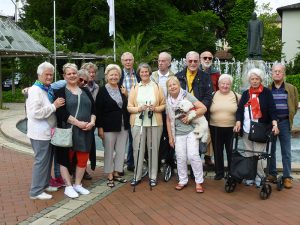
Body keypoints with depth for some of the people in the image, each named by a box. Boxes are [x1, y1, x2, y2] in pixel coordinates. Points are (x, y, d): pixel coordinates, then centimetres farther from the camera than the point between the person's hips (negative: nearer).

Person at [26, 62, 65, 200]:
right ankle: (36, 191, 6)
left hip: (48, 132, 9)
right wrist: (54, 106, -22)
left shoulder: (49, 90, 13)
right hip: (40, 133, -9)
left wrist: (56, 104, 10)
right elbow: (35, 112, -26)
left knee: (47, 160, 17)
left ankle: (45, 184, 30)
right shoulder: (35, 90, -15)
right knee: (41, 161, -3)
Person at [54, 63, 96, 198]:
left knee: (83, 159, 7)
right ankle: (68, 186, 15)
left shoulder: (85, 91, 14)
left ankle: (78, 184, 23)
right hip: (67, 131, -4)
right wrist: (78, 123, -19)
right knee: (66, 158, 3)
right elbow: (61, 112, -13)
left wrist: (92, 122, -9)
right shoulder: (60, 91, -1)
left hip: (85, 132, 4)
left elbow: (93, 108, 10)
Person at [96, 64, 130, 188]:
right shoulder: (102, 91, -5)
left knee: (121, 151, 9)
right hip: (109, 127, -5)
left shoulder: (122, 90, 10)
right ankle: (109, 176, 16)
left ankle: (116, 173, 24)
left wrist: (126, 96, 3)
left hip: (123, 126, 5)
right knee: (109, 152, 5)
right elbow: (98, 110, -9)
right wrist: (100, 127, -12)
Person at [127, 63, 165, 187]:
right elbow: (129, 107, 6)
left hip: (154, 123, 0)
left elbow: (163, 105, 7)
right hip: (138, 123, 1)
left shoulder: (157, 87, 7)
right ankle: (137, 176, 13)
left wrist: (155, 108, -12)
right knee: (138, 149, 1)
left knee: (153, 149, 3)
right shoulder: (134, 88, 9)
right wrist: (139, 108, -12)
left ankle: (153, 176, 13)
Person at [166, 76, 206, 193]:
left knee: (193, 155, -11)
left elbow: (203, 108, -9)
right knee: (180, 157, 3)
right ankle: (183, 180, 19)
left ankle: (199, 182, 2)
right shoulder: (168, 101, 8)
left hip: (191, 130, -3)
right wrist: (170, 136, 10)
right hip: (178, 133, 4)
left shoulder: (187, 96, -4)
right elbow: (168, 120, 13)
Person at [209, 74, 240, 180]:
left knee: (231, 151, 7)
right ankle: (219, 172, 24)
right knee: (217, 151, 11)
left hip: (231, 128, -1)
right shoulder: (213, 96, 2)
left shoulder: (236, 96, -1)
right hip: (215, 128, 1)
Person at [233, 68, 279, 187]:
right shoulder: (245, 94, 13)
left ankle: (259, 177, 7)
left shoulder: (267, 92, 3)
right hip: (246, 129, 4)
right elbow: (239, 109, 5)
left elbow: (272, 109, -6)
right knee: (248, 154, 6)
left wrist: (274, 124, -19)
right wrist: (238, 122, -12)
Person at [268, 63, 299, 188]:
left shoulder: (291, 89, 3)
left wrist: (288, 118, 3)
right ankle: (272, 174, 20)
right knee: (271, 150, 9)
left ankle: (287, 177, 8)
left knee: (286, 152, 2)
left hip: (284, 123, 0)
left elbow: (295, 106, 7)